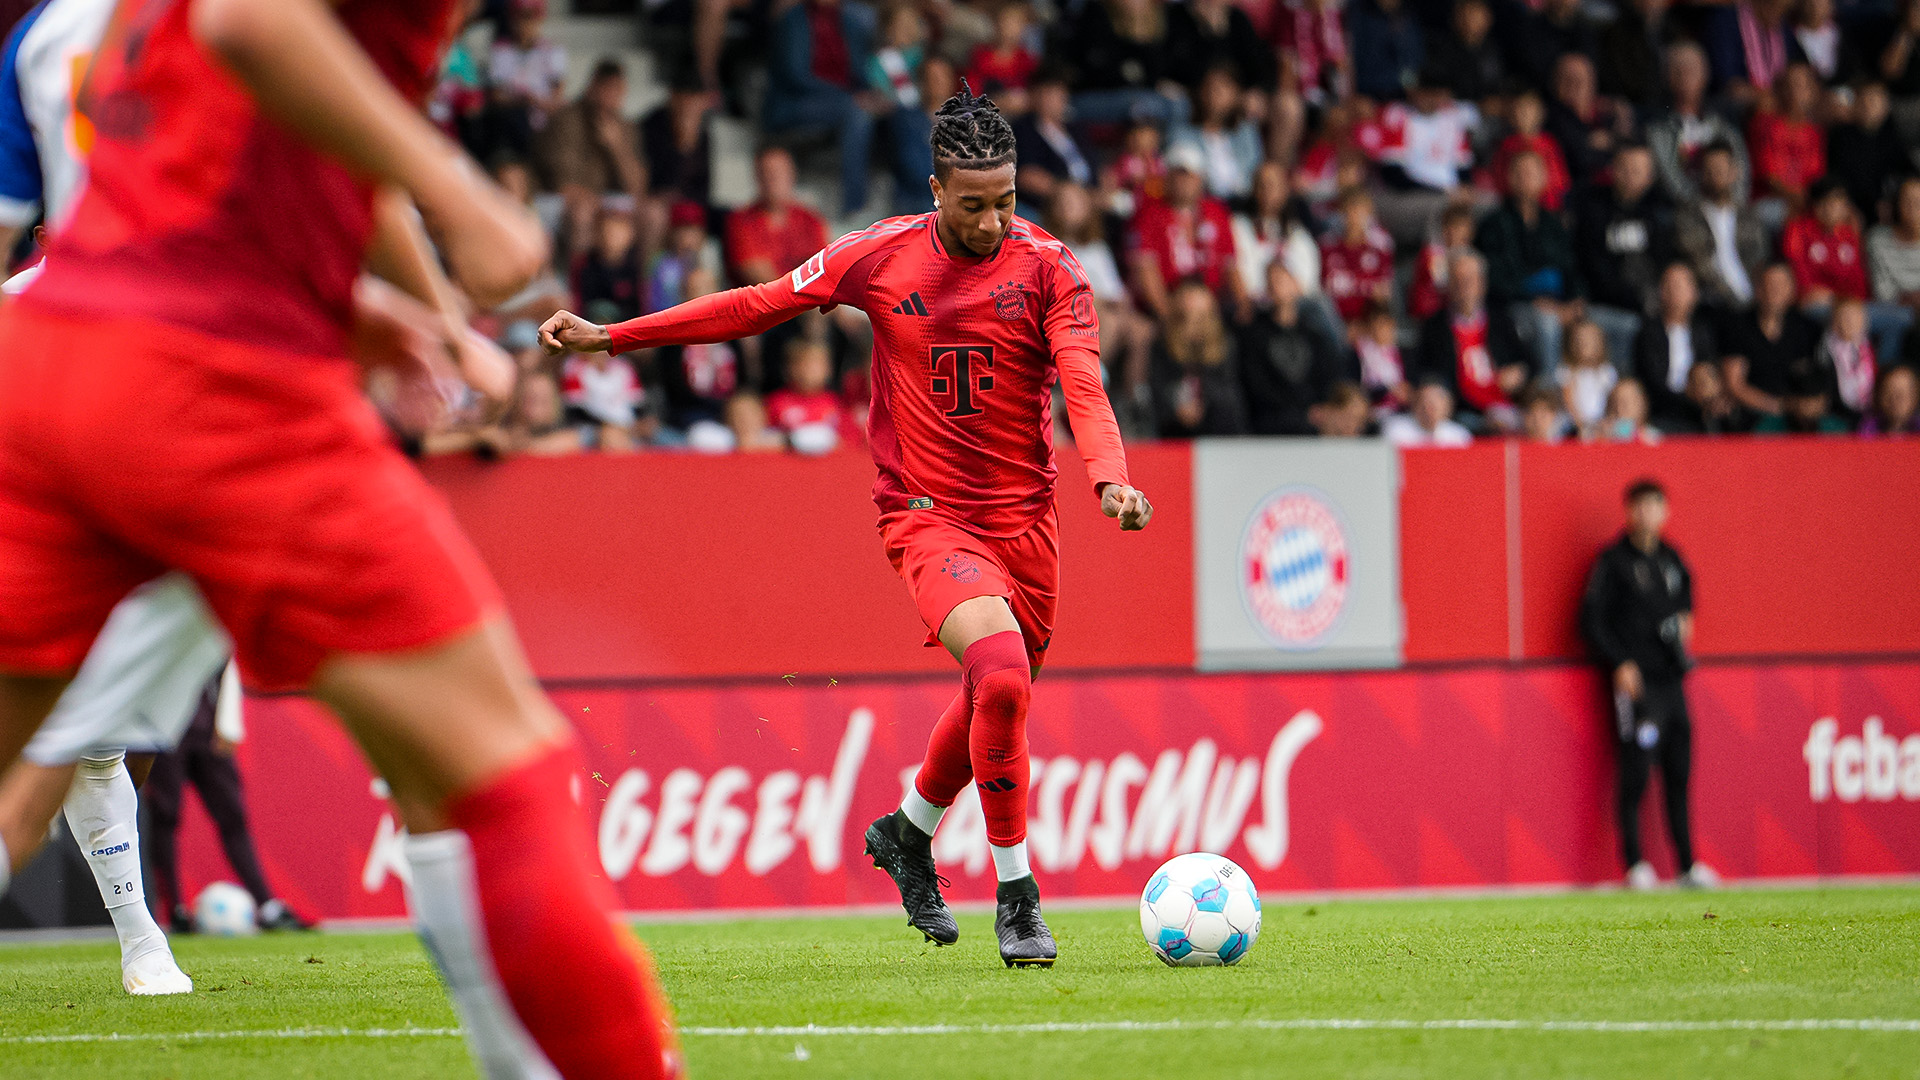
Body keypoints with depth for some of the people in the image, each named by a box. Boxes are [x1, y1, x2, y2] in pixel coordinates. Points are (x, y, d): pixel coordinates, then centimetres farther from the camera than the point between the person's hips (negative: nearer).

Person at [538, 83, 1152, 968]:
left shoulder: (1047, 269, -5)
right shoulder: (882, 255, -4)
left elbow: (1083, 386, -14)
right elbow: (758, 305, 6)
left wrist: (1110, 479, -34)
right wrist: (608, 337, 7)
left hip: (1023, 516, 3)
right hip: (925, 512, -3)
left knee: (996, 699, 15)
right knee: (1001, 670, -26)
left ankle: (908, 831, 46)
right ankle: (1015, 895, -17)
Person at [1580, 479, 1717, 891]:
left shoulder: (1671, 559, 14)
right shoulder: (1614, 562, -4)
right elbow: (1592, 619, -7)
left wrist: (1685, 621, 15)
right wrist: (1619, 664, -14)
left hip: (1672, 682, 6)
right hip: (1635, 682, -6)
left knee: (1679, 775, 7)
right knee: (1635, 775, -9)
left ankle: (1688, 864, 11)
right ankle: (1634, 865, -5)